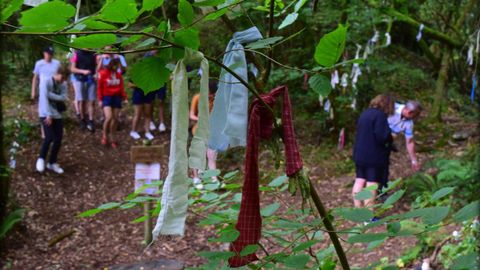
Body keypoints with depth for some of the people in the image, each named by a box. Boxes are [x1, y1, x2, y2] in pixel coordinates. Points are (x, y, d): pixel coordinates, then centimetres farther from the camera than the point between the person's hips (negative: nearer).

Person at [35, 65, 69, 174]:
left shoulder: (63, 84, 4)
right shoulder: (45, 82, -12)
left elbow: (63, 98, -7)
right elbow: (44, 99, -19)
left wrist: (50, 94, -19)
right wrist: (48, 115, -25)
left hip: (57, 114, 5)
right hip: (45, 114, -5)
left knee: (58, 139, 1)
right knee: (49, 137, -18)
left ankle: (52, 163, 16)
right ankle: (41, 159, 4)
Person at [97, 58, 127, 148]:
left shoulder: (119, 74, 6)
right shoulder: (103, 73, -5)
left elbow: (121, 87, 11)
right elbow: (100, 87, -1)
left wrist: (124, 97, 3)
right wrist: (100, 100, -4)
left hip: (117, 98, 4)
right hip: (107, 97, -4)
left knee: (115, 119, 4)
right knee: (109, 117, -18)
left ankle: (112, 139, 16)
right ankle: (104, 135, 6)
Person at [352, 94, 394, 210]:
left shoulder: (364, 114, 11)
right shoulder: (380, 115, -15)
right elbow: (381, 136, -23)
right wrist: (391, 136, -1)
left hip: (359, 154, 8)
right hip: (374, 156, -8)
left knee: (359, 181, 14)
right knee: (372, 184, -4)